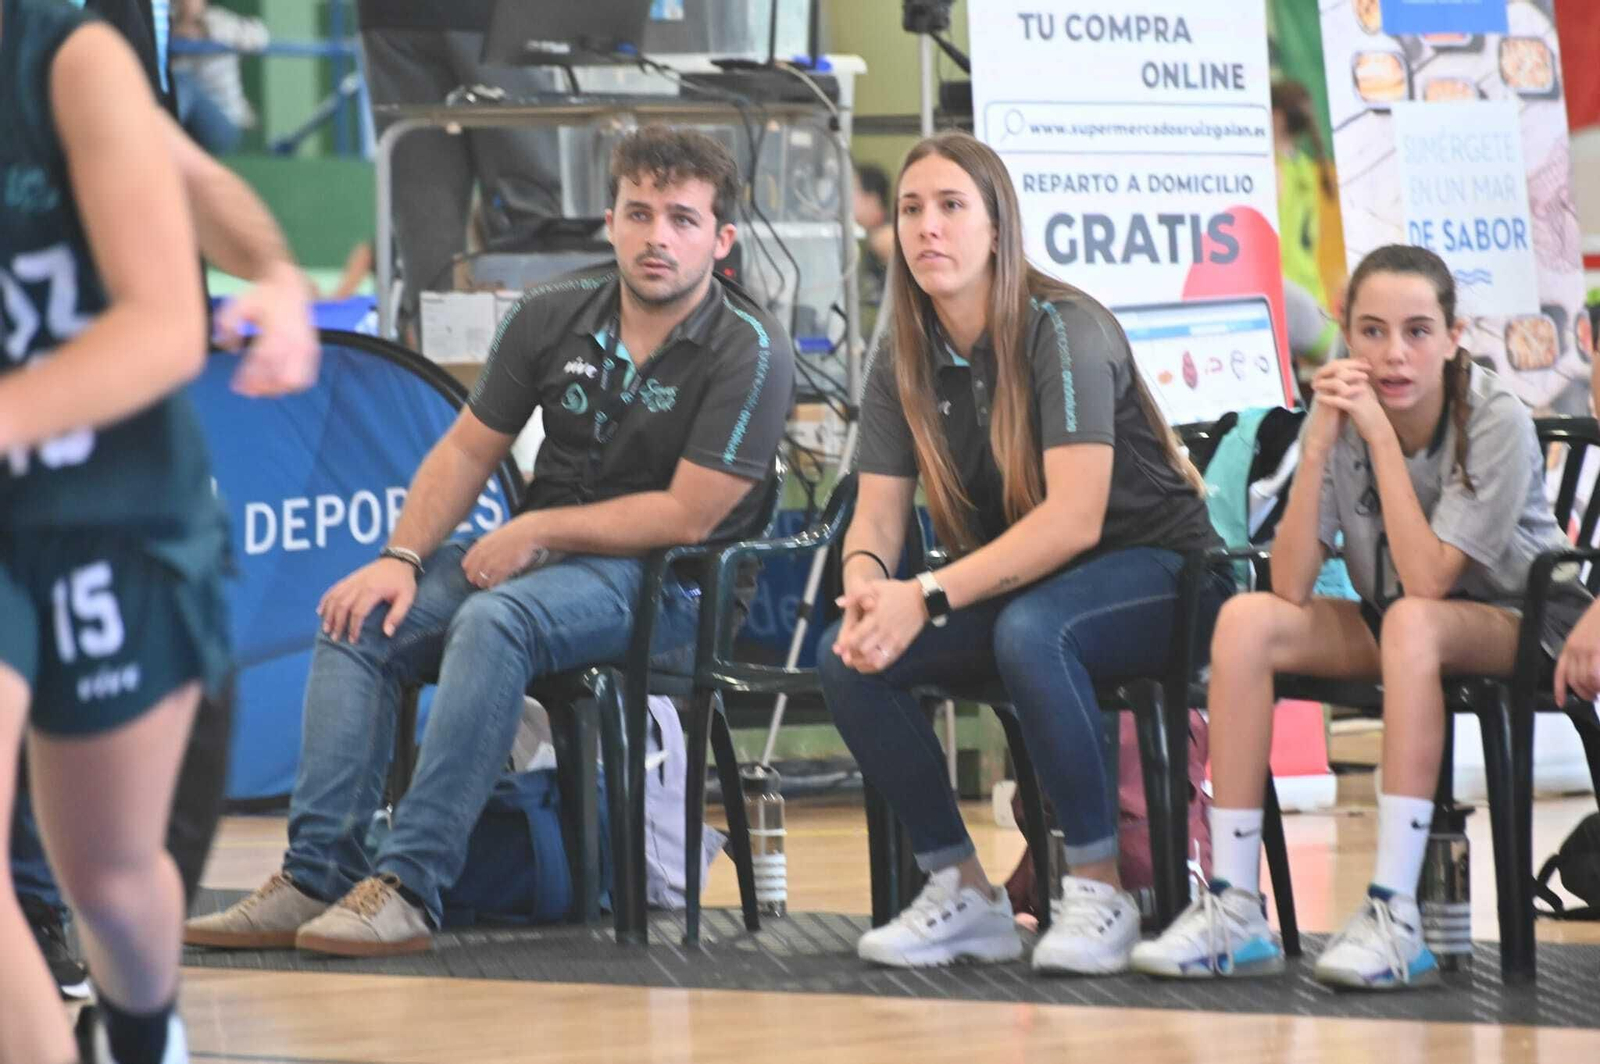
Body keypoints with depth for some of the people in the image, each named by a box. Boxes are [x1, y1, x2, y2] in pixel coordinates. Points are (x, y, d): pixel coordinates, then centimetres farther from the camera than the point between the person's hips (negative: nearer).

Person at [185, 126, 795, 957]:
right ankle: (316, 879, -21)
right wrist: (402, 558, -5)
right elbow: (466, 451, 10)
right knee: (360, 618, -15)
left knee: (493, 621, -35)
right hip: (540, 554, 7)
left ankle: (407, 888, -37)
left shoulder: (749, 351, -12)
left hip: (662, 578, -7)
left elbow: (686, 517, -16)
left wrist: (535, 531, -11)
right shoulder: (553, 317, 5)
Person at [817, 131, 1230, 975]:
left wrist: (928, 596, -33)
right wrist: (866, 581, -27)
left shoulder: (1063, 332, -18)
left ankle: (1100, 890, -25)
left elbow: (1074, 518, -27)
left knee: (1030, 631, -38)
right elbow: (877, 514, -1)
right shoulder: (903, 367, 2)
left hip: (1156, 570, -7)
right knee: (848, 655, -16)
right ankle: (961, 892, -5)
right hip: (1016, 583, 7)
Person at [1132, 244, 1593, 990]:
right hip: (1389, 634, 5)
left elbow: (1427, 583, -30)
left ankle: (1394, 913, -40)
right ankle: (1234, 906, -22)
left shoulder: (1497, 423, -21)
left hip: (1516, 627, -5)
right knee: (1245, 621, -21)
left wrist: (1382, 435, -30)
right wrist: (1320, 443, -27)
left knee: (1411, 623, -37)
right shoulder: (1338, 412, -11)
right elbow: (1290, 586, -19)